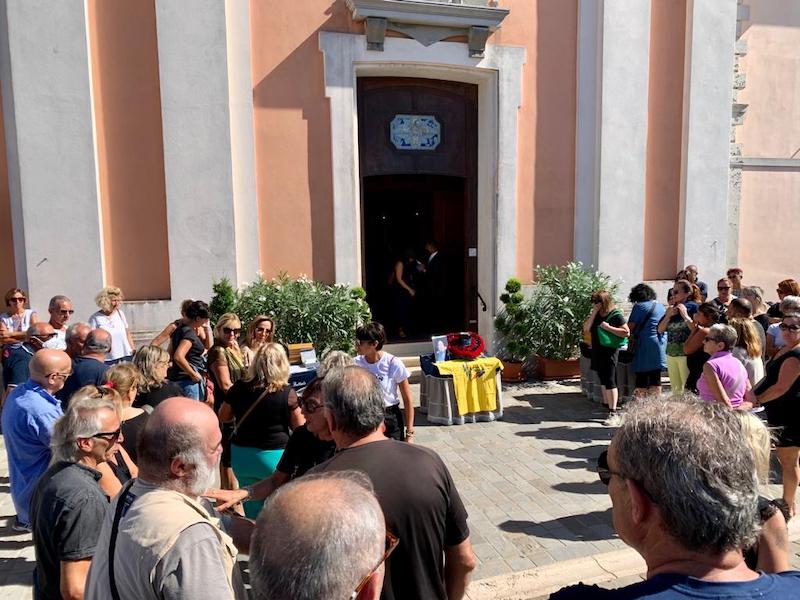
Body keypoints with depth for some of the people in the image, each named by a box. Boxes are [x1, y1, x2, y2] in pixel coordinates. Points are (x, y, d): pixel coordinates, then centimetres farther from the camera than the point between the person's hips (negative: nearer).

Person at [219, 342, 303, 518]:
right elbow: (299, 426, -6)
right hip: (274, 456, -3)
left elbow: (223, 417, 9)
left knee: (252, 509, 16)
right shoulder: (287, 393, -15)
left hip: (241, 456, 3)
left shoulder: (239, 388, -6)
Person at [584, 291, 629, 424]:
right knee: (602, 380, 18)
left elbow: (626, 332, -17)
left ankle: (613, 413, -8)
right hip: (597, 351, 7)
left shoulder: (616, 315, -11)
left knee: (610, 382, -9)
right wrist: (594, 313, -8)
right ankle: (606, 406, 32)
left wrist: (608, 327, -21)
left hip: (609, 351, -7)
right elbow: (586, 328, -1)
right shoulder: (595, 314, 9)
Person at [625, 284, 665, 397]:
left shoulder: (640, 306, -6)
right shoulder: (660, 306, 14)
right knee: (656, 378, 10)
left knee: (642, 380, -2)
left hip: (645, 344, -7)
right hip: (661, 344, 7)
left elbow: (630, 326, -9)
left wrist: (632, 335, 12)